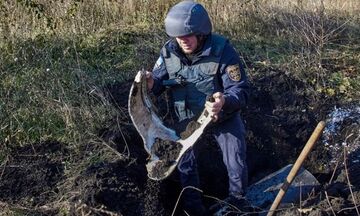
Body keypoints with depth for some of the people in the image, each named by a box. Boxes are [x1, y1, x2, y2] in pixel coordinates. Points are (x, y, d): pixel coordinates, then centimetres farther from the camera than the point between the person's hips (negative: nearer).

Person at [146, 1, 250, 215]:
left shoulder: (223, 51, -29)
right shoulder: (169, 51, -18)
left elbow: (241, 90, -29)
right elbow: (160, 80, -6)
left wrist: (225, 102, -52)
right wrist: (151, 83, -32)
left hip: (224, 117, -2)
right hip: (187, 117, 3)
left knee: (236, 164, 6)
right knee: (185, 163, 12)